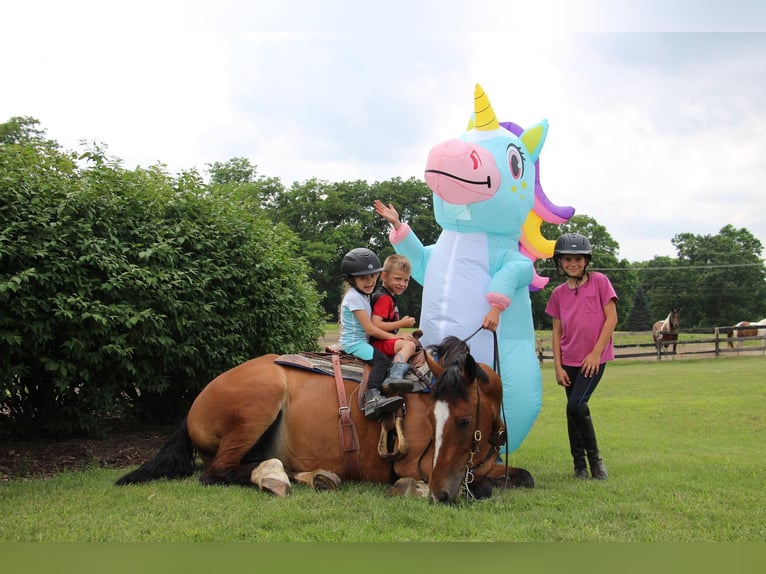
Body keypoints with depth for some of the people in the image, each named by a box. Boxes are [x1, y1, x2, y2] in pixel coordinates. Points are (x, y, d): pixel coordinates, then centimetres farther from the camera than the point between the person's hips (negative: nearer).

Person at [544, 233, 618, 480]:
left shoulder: (599, 281, -3)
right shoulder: (559, 293, 6)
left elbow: (611, 318, -6)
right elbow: (557, 331, 8)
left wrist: (596, 352, -10)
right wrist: (557, 367, 1)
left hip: (594, 359, -4)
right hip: (569, 361, 4)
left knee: (576, 406, -17)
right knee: (573, 410, 6)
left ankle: (594, 457, 1)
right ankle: (579, 464, 17)